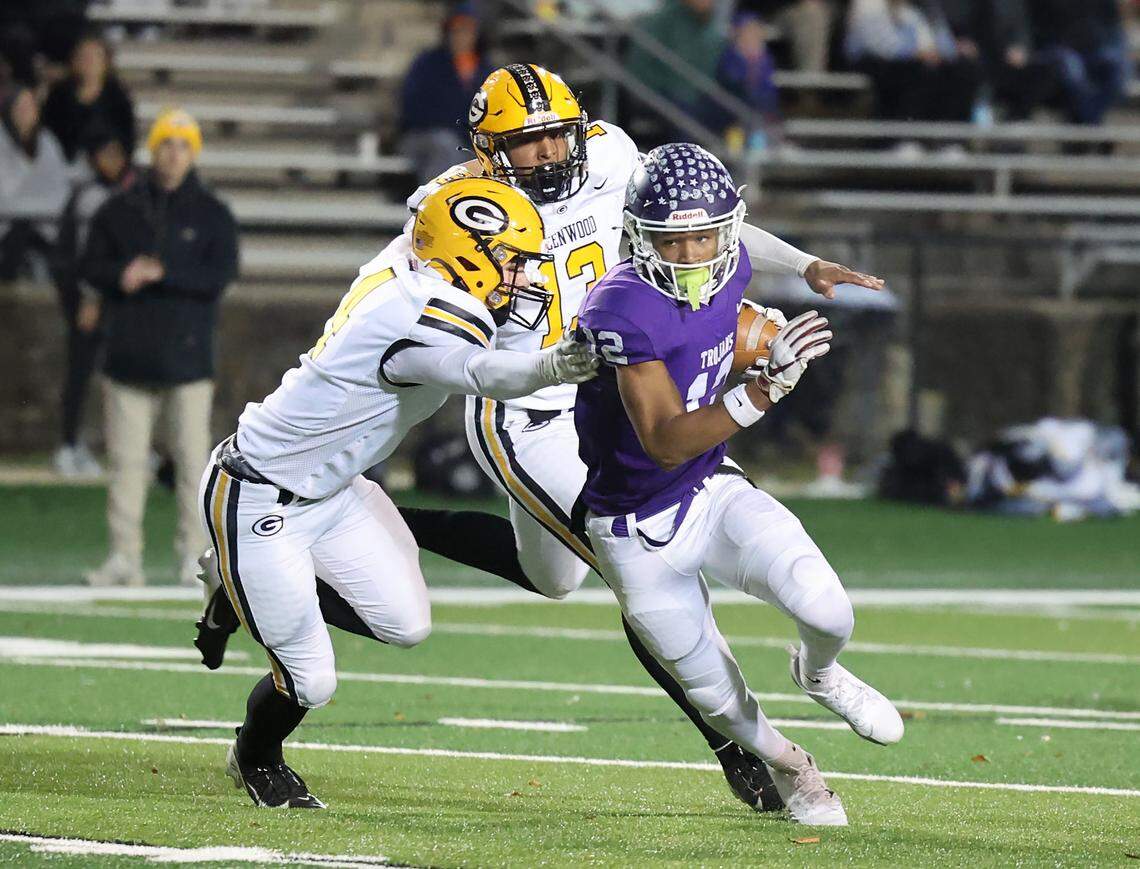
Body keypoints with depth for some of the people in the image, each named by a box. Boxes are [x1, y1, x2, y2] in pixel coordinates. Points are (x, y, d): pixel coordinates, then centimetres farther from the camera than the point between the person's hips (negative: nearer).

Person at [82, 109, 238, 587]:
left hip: (187, 355, -2)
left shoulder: (212, 214, 5)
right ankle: (125, 554, 1)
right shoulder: (119, 210, 11)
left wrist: (160, 274, -16)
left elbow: (221, 274, -6)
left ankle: (193, 552, 5)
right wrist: (122, 275, -14)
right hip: (128, 354, 2)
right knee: (126, 458, 0)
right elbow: (91, 265, 7)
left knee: (191, 454, -2)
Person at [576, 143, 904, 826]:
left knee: (828, 612, -21)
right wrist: (762, 391, -48)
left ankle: (819, 673, 16)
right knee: (722, 704, 7)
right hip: (641, 536, -4)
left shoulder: (729, 271, -10)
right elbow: (664, 442, -37)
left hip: (714, 494, 4)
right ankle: (789, 768, 42)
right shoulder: (623, 309, -31)